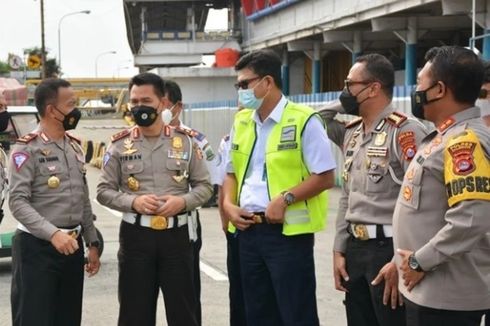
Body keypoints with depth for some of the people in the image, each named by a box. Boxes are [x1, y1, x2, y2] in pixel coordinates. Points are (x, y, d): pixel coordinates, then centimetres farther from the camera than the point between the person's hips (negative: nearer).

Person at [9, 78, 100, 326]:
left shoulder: (75, 147, 12)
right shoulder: (27, 149, -11)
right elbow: (17, 202, -19)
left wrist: (92, 243, 14)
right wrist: (53, 233, -29)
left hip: (72, 245, 7)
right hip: (37, 247, -7)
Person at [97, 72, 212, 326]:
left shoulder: (185, 141, 3)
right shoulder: (120, 145, 2)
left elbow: (204, 185, 6)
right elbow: (104, 191, 3)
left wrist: (183, 201, -13)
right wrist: (133, 202, -15)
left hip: (177, 234, 0)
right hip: (136, 235, 0)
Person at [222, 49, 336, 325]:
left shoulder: (304, 120, -9)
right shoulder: (241, 122, 11)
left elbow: (325, 177, -10)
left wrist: (286, 198, -20)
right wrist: (229, 204, 1)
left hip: (288, 232, -6)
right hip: (249, 230, 6)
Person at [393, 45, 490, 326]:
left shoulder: (465, 141, -19)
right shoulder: (445, 137, 13)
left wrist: (419, 261, -19)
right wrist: (411, 262, 15)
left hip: (445, 296, -9)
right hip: (428, 290, 9)